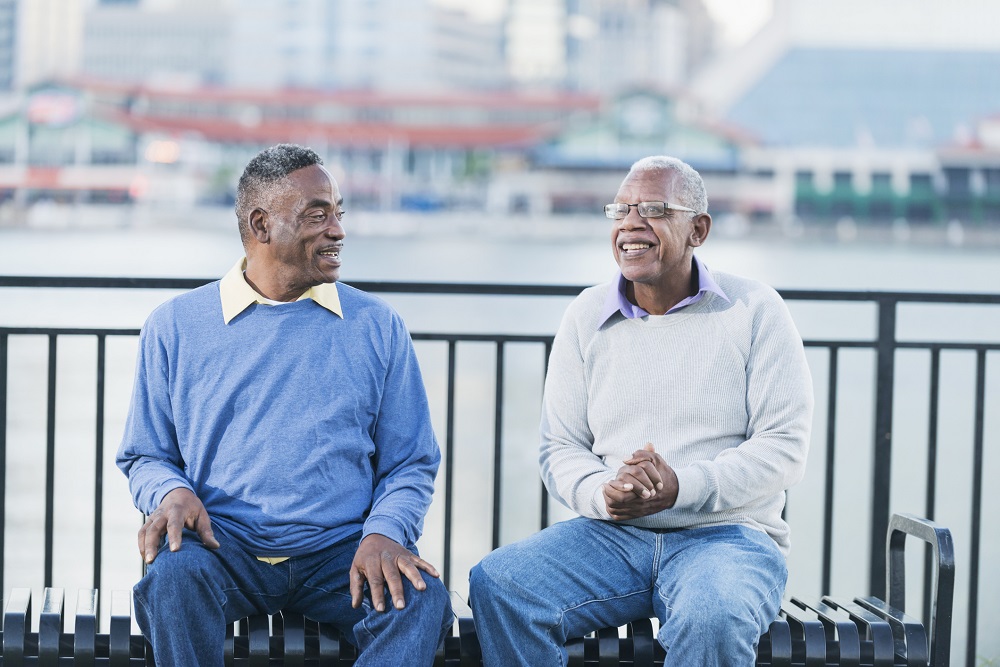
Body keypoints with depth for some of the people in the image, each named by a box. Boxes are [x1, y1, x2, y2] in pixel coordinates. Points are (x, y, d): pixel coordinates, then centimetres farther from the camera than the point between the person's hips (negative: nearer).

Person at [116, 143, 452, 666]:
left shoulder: (376, 326, 11)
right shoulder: (175, 326, 9)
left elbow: (410, 463, 11)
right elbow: (144, 455, 14)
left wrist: (384, 532, -11)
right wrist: (171, 491, -11)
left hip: (339, 552, 1)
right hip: (226, 547, -1)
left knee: (421, 598, -30)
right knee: (172, 576, -35)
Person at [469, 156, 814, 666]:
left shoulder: (754, 311, 2)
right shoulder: (585, 317, 11)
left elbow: (783, 447, -4)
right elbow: (560, 450, 10)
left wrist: (681, 487, -19)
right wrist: (603, 494, -14)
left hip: (726, 533, -3)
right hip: (610, 534, 3)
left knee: (714, 618, -38)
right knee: (495, 584, -24)